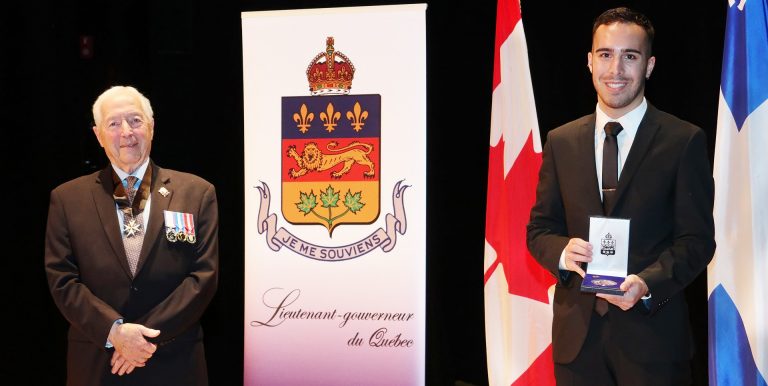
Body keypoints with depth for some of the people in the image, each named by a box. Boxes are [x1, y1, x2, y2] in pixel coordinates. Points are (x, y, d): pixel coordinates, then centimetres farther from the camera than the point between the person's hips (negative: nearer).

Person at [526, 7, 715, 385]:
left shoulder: (685, 141, -3)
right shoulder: (561, 142, 7)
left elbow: (697, 238, -5)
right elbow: (539, 227, 9)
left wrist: (647, 284, -21)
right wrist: (562, 252, -13)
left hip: (652, 331, -2)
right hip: (577, 331, 3)